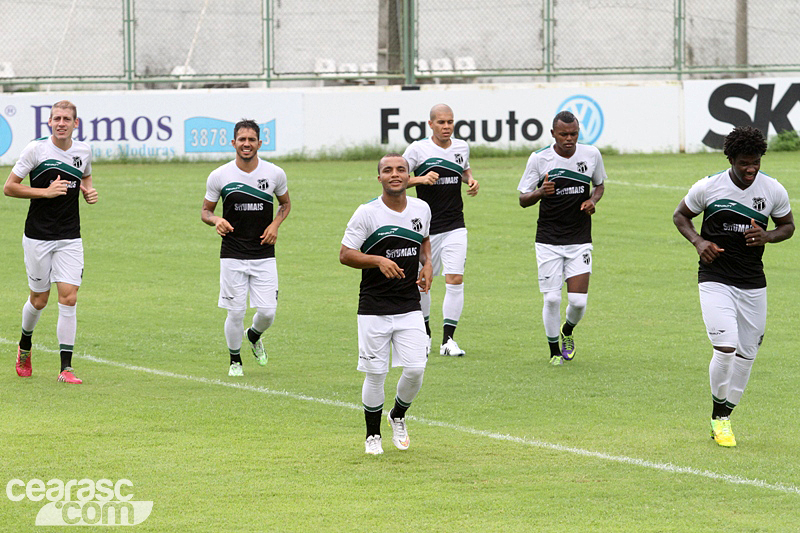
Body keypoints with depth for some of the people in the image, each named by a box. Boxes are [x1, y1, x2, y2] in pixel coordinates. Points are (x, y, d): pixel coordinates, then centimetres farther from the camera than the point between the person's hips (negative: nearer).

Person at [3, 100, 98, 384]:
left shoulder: (84, 151, 4)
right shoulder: (36, 149, -8)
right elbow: (9, 187, -7)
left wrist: (89, 191, 4)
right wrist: (46, 192, -16)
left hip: (70, 238, 3)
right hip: (38, 236, -3)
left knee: (68, 299, -8)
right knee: (39, 300, 7)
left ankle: (66, 368, -7)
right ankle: (25, 345, 38)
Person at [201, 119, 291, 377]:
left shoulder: (275, 173, 0)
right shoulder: (219, 176, -4)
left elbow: (285, 203, 17)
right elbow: (205, 211, 7)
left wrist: (275, 224, -2)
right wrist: (216, 220, -16)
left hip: (264, 255, 1)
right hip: (232, 256, -1)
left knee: (268, 312, -3)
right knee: (236, 312, -3)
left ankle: (254, 336, 33)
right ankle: (235, 360, 20)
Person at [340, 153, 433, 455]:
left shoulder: (422, 209, 5)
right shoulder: (367, 214, -9)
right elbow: (345, 254, -8)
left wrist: (427, 264, 5)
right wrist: (379, 261, -23)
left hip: (410, 307, 3)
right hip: (374, 308, -3)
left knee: (416, 369, -5)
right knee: (375, 373, 0)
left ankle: (398, 416, 24)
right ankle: (373, 435, 19)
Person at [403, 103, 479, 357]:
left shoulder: (461, 147, 6)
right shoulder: (418, 149, -7)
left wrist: (471, 180, 6)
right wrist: (420, 179, -22)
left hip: (455, 227, 2)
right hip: (426, 228, -2)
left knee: (455, 281, -10)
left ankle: (448, 340, -7)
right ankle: (424, 333, 29)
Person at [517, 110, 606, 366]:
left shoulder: (591, 155, 0)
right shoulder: (538, 159, -7)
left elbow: (599, 184, 19)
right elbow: (523, 199, -1)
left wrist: (593, 200, -4)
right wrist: (540, 193, -23)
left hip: (580, 240, 1)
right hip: (548, 240, -1)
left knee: (578, 301, -6)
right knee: (552, 299, -6)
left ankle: (567, 332, 28)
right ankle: (554, 350, 16)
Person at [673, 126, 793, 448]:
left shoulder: (774, 191, -4)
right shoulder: (708, 187, -9)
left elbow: (788, 225, 11)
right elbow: (680, 216, 7)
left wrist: (767, 237, -11)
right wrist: (698, 241, -12)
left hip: (753, 283, 3)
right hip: (715, 279, -3)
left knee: (747, 353, 7)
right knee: (725, 347, -17)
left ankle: (725, 416, 25)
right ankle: (718, 414, 4)